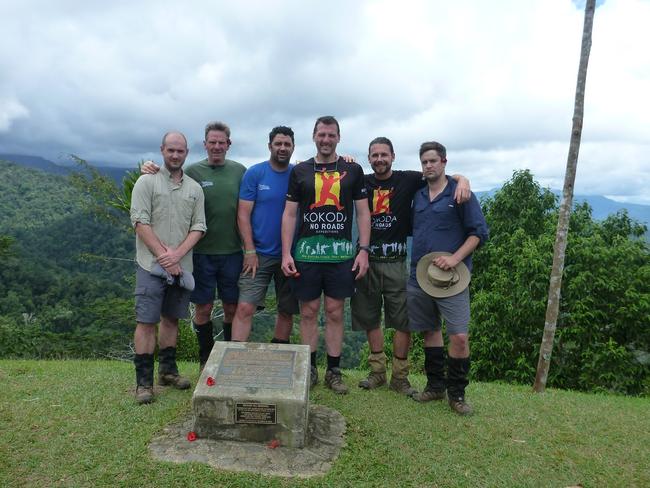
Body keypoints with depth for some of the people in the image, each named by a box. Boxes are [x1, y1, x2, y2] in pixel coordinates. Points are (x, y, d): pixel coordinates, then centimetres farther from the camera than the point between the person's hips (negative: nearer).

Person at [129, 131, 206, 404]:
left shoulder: (194, 188, 11)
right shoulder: (147, 182, 0)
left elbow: (198, 227, 5)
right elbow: (140, 223, -9)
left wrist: (177, 254, -11)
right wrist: (164, 256, -14)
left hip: (181, 266, 4)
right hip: (151, 265, -4)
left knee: (171, 319, 14)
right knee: (147, 321, -4)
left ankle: (167, 370, 27)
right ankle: (144, 380, 4)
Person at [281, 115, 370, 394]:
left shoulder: (352, 171, 8)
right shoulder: (300, 171, 8)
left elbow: (363, 212, 7)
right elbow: (289, 214, 6)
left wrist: (364, 250, -3)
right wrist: (286, 253, -3)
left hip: (341, 252, 0)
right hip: (306, 252, 0)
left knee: (335, 312, 5)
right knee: (308, 312, 6)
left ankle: (334, 371, 16)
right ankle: (309, 369, 19)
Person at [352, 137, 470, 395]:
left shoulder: (407, 180, 0)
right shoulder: (362, 182, 7)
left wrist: (462, 180, -21)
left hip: (396, 262, -2)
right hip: (367, 260, 3)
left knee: (402, 320, 1)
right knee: (371, 319, 11)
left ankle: (399, 376, 15)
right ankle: (378, 371, 25)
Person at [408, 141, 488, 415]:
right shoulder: (418, 195, 12)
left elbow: (479, 232, -5)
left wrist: (455, 258, -15)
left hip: (451, 279, -4)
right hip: (419, 276, 5)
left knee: (459, 336, -8)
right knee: (430, 331, 12)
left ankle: (456, 393, 9)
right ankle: (435, 386, 26)